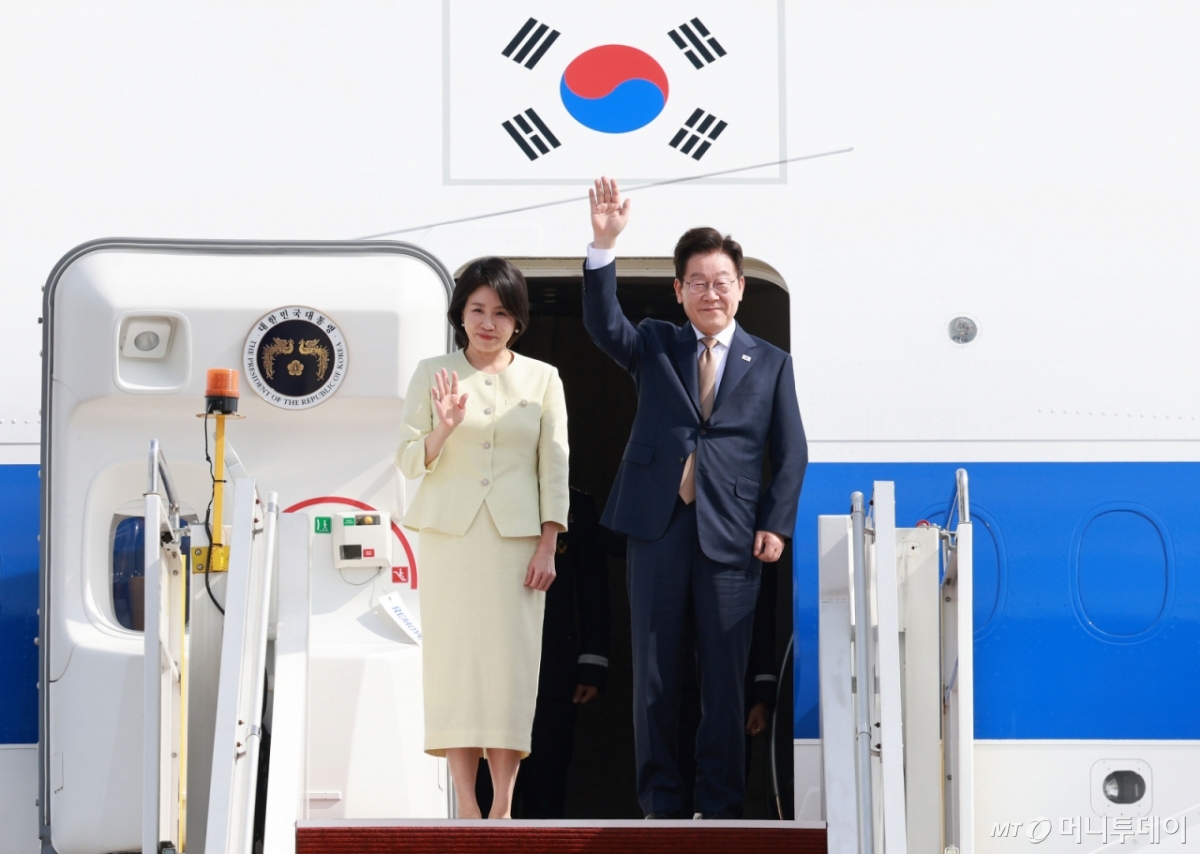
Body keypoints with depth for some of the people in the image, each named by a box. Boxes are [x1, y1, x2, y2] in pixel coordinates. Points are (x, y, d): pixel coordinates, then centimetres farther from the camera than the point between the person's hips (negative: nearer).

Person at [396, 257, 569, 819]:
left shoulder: (542, 379, 9)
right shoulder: (432, 374, 8)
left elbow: (554, 467, 6)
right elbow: (408, 460, 6)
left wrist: (548, 545, -2)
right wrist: (442, 431, -14)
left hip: (516, 540, 0)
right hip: (450, 536, 0)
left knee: (511, 663, -5)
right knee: (454, 660, -6)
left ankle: (503, 806, -3)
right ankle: (467, 808, -5)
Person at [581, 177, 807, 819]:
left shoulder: (770, 364, 9)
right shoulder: (654, 345, 10)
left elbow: (790, 452, 8)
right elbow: (602, 322, -9)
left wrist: (776, 525, -3)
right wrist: (604, 245, -23)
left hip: (731, 538, 0)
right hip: (657, 530, 1)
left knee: (726, 680, 2)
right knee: (654, 675, 3)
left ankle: (719, 805, 10)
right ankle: (660, 804, 11)